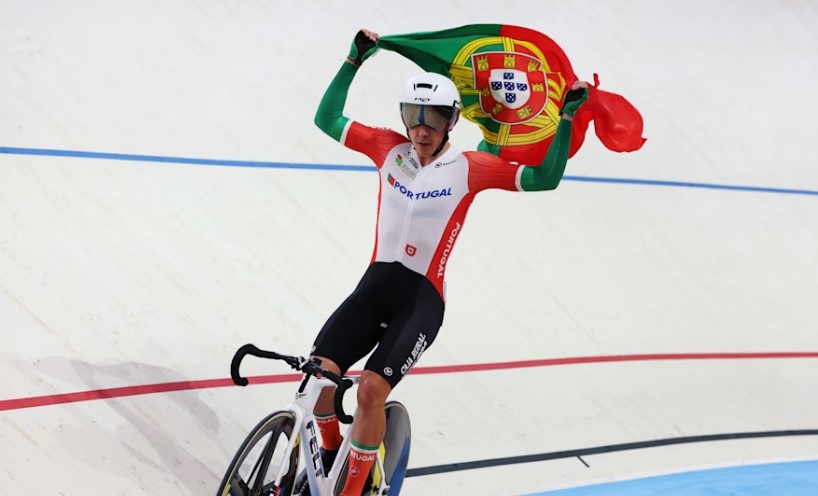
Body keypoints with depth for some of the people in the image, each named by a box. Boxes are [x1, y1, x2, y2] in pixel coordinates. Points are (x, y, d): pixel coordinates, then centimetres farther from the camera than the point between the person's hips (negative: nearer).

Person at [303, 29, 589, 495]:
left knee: (372, 388, -22)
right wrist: (355, 60, 9)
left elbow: (545, 178, -6)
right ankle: (331, 454, 17)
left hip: (422, 299, -3)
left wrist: (567, 117, -11)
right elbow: (327, 119, 13)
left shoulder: (470, 167, -4)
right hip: (376, 283, 3)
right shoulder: (390, 148, 5)